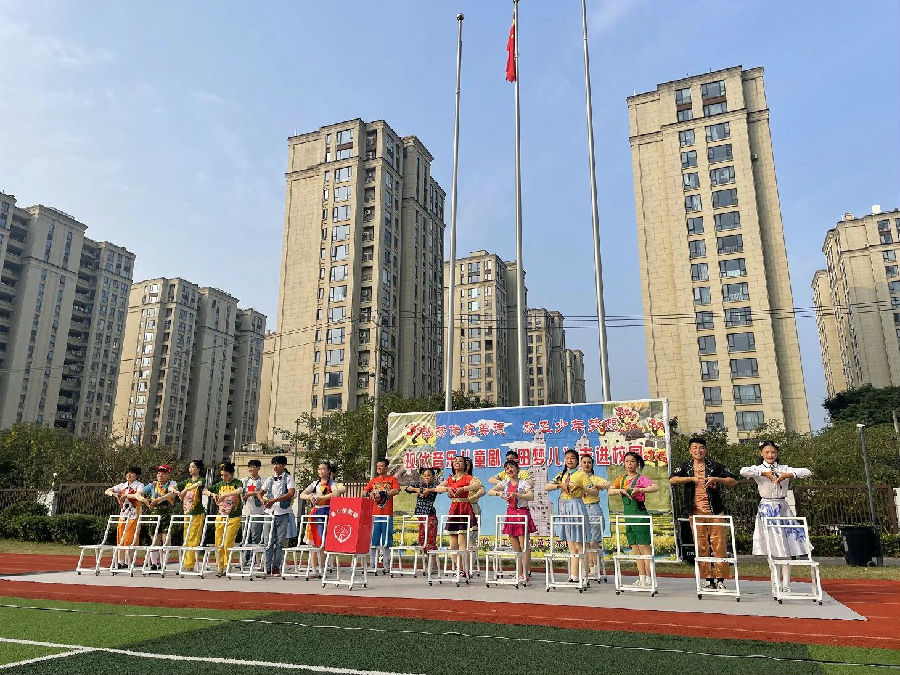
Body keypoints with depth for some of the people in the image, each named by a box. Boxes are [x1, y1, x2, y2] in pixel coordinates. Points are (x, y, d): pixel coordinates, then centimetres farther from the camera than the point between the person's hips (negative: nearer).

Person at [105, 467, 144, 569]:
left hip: (134, 515, -5)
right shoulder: (122, 486, 13)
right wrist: (114, 494, -12)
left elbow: (138, 495, -21)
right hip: (123, 514, 5)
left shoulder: (139, 485, -2)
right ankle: (120, 562, 12)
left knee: (129, 540, -6)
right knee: (120, 539, 6)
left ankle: (127, 562, -2)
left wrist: (126, 495, -31)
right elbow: (107, 491, 7)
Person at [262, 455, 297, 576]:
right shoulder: (270, 479, 13)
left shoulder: (288, 478, 1)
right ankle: (267, 567, 7)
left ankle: (276, 568, 7)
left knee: (280, 542, 0)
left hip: (283, 513, -3)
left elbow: (291, 494, -13)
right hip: (270, 512, 3)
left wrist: (274, 500, -21)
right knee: (269, 541, 1)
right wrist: (263, 501, -6)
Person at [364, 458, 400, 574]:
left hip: (387, 515, -3)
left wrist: (384, 493, -20)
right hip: (374, 514, 3)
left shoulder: (392, 479, 7)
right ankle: (372, 565, 8)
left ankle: (386, 566, 5)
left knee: (386, 542, -1)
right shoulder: (373, 480, 17)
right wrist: (368, 494, -12)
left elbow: (396, 490, -10)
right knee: (373, 542, 2)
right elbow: (364, 493, 10)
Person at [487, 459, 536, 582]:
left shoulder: (524, 483, -2)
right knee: (516, 548, 8)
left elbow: (531, 497, -16)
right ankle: (519, 575, 14)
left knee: (524, 547, -7)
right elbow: (490, 491, 3)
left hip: (523, 514, -5)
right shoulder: (504, 483, 11)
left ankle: (525, 575, -4)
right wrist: (498, 493, -18)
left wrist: (516, 494, -27)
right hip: (510, 514, 5)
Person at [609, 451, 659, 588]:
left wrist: (639, 490, -30)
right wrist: (621, 490, -11)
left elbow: (656, 488, -21)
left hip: (639, 514, -7)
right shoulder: (622, 479, 13)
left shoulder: (640, 478, -6)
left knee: (644, 546, -6)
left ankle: (649, 579, -2)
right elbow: (610, 491, 7)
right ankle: (641, 578, 16)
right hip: (628, 515, 7)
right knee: (635, 548, 9)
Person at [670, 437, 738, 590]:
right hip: (695, 511, 1)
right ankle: (708, 579, 13)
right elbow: (672, 480, -7)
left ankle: (720, 578, 6)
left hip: (714, 510, -1)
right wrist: (693, 478, -15)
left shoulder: (714, 466, 6)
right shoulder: (685, 467, 9)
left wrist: (716, 479, -12)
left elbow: (734, 481, 4)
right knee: (701, 547, 5)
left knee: (719, 545, -3)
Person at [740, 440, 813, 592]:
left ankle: (786, 585, 3)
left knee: (786, 547, -2)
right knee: (772, 548, 1)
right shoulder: (758, 469, 2)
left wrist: (789, 475, -18)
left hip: (783, 509, 2)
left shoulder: (784, 469, 7)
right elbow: (743, 471, -19)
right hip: (766, 509, -1)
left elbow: (807, 472, -5)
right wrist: (763, 473, -24)